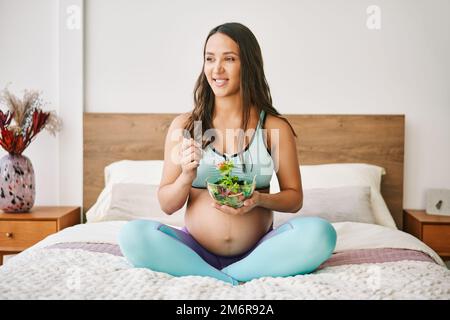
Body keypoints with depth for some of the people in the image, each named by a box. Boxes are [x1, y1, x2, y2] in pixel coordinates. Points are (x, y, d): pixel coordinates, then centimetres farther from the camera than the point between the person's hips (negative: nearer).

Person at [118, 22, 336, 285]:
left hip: (257, 251, 0)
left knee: (320, 233, -27)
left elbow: (294, 198, 6)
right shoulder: (184, 125, 3)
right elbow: (167, 205, 4)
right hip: (196, 250, 0)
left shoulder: (275, 127, 2)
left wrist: (260, 199, -15)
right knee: (133, 235, -26)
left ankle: (215, 280, -18)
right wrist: (187, 176, -17)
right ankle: (236, 284, -20)